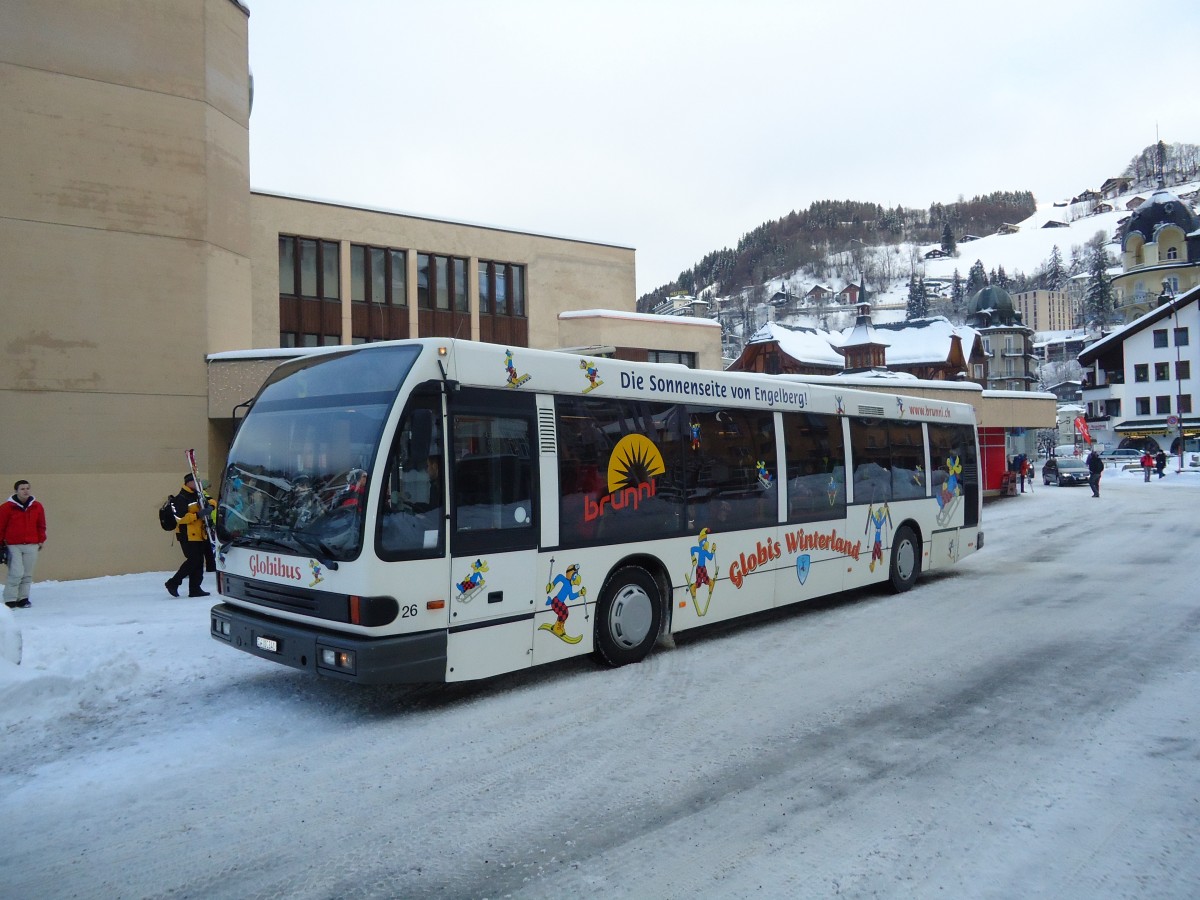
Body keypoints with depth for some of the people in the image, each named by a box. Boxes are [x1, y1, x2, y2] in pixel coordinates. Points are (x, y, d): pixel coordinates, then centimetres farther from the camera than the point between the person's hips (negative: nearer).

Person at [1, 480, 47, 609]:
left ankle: (23, 598, 15)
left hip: (31, 545, 3)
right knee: (16, 573, -11)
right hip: (13, 546, -3)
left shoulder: (37, 507, 7)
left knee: (27, 574, 5)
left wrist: (41, 540, 12)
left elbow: (41, 525, 15)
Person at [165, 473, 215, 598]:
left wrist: (210, 505, -6)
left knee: (199, 562, 7)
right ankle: (173, 582, 0)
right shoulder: (180, 499, -10)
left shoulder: (198, 495, 15)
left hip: (200, 535, 8)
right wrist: (197, 515, -25)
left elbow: (211, 501, 18)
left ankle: (195, 589, 12)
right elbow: (180, 517, -19)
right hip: (188, 536, -8)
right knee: (194, 560, -13)